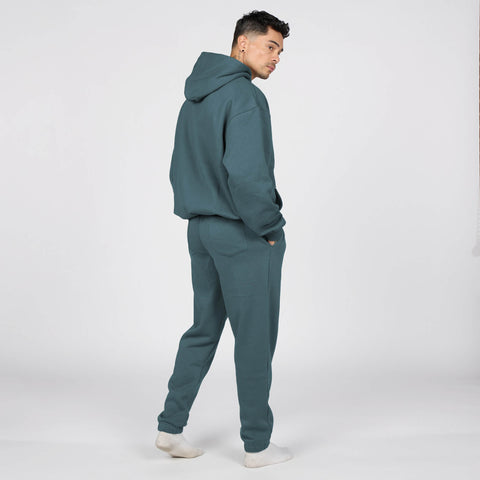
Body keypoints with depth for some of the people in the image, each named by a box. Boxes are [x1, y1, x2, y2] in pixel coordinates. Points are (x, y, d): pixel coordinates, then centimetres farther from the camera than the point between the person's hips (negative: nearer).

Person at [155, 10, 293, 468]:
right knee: (255, 337, 2)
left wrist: (201, 215, 17)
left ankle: (171, 427, 20)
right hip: (244, 236, -8)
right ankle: (257, 444, 13)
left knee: (204, 328, 17)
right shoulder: (245, 96, -16)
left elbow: (179, 169, 17)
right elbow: (246, 173, -25)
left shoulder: (194, 99, 13)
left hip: (201, 230, 9)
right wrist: (268, 227, -14)